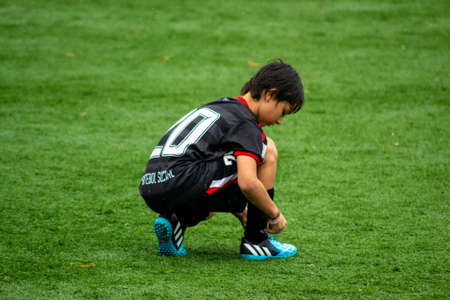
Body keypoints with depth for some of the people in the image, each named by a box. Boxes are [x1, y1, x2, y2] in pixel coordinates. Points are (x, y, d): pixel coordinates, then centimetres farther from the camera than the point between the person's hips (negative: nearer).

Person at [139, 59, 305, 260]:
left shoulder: (220, 107, 27)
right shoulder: (245, 122, -3)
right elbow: (248, 183, -16)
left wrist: (242, 214, 37)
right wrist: (275, 214, 1)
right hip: (182, 183, -9)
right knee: (267, 149, 3)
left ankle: (173, 221, 10)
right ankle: (256, 240, 6)